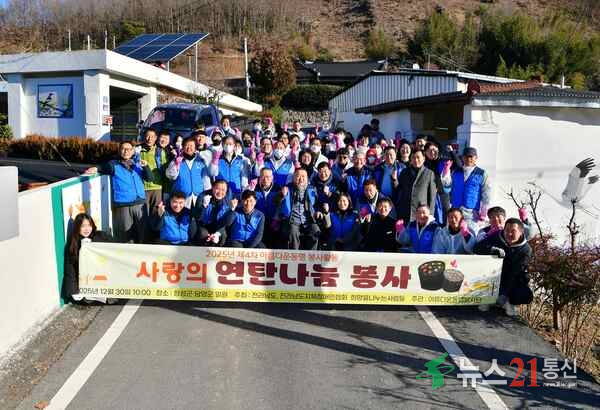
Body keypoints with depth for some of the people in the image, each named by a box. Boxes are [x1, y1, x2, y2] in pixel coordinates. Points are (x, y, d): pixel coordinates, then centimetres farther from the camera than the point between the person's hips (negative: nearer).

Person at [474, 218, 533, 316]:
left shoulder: (525, 250, -13)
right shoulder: (496, 237, -6)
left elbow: (514, 274, -21)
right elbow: (476, 248, -18)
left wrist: (503, 294, -29)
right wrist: (494, 250, -35)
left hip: (513, 282, -2)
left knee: (527, 296, -26)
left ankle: (505, 301, 2)